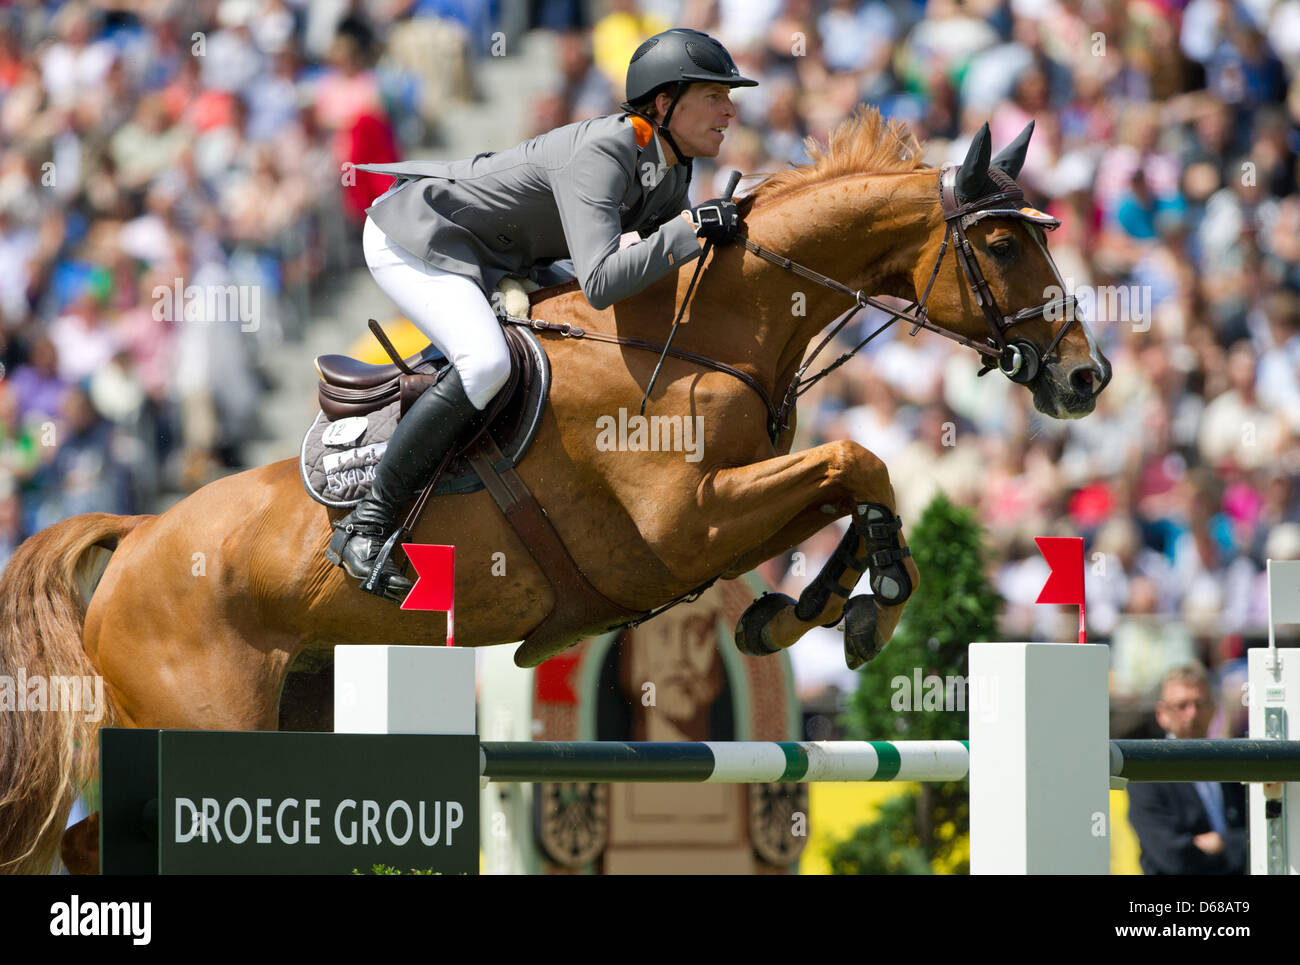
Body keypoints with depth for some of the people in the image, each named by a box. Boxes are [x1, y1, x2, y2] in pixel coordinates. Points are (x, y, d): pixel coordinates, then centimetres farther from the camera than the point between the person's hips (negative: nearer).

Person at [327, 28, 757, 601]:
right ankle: (366, 527, -23)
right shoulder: (599, 155, -31)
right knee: (486, 364, -31)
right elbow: (600, 285, -41)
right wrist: (691, 230, -36)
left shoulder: (671, 170, -3)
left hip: (489, 252, 10)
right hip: (412, 239, -10)